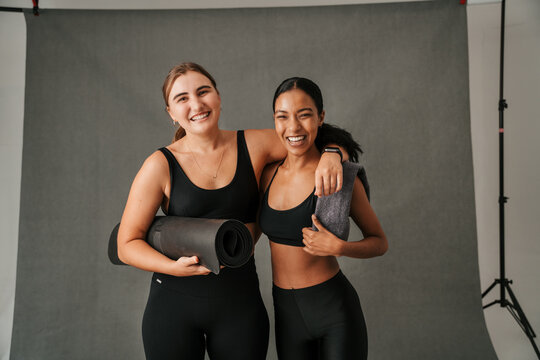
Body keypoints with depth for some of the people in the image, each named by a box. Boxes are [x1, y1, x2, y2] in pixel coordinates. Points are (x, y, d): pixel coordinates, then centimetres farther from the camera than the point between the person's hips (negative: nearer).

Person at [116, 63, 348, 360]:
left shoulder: (253, 145, -1)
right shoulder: (161, 166, -6)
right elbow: (127, 245, -4)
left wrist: (331, 156, -13)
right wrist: (175, 267, -21)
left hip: (240, 301, 1)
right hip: (174, 302, -1)